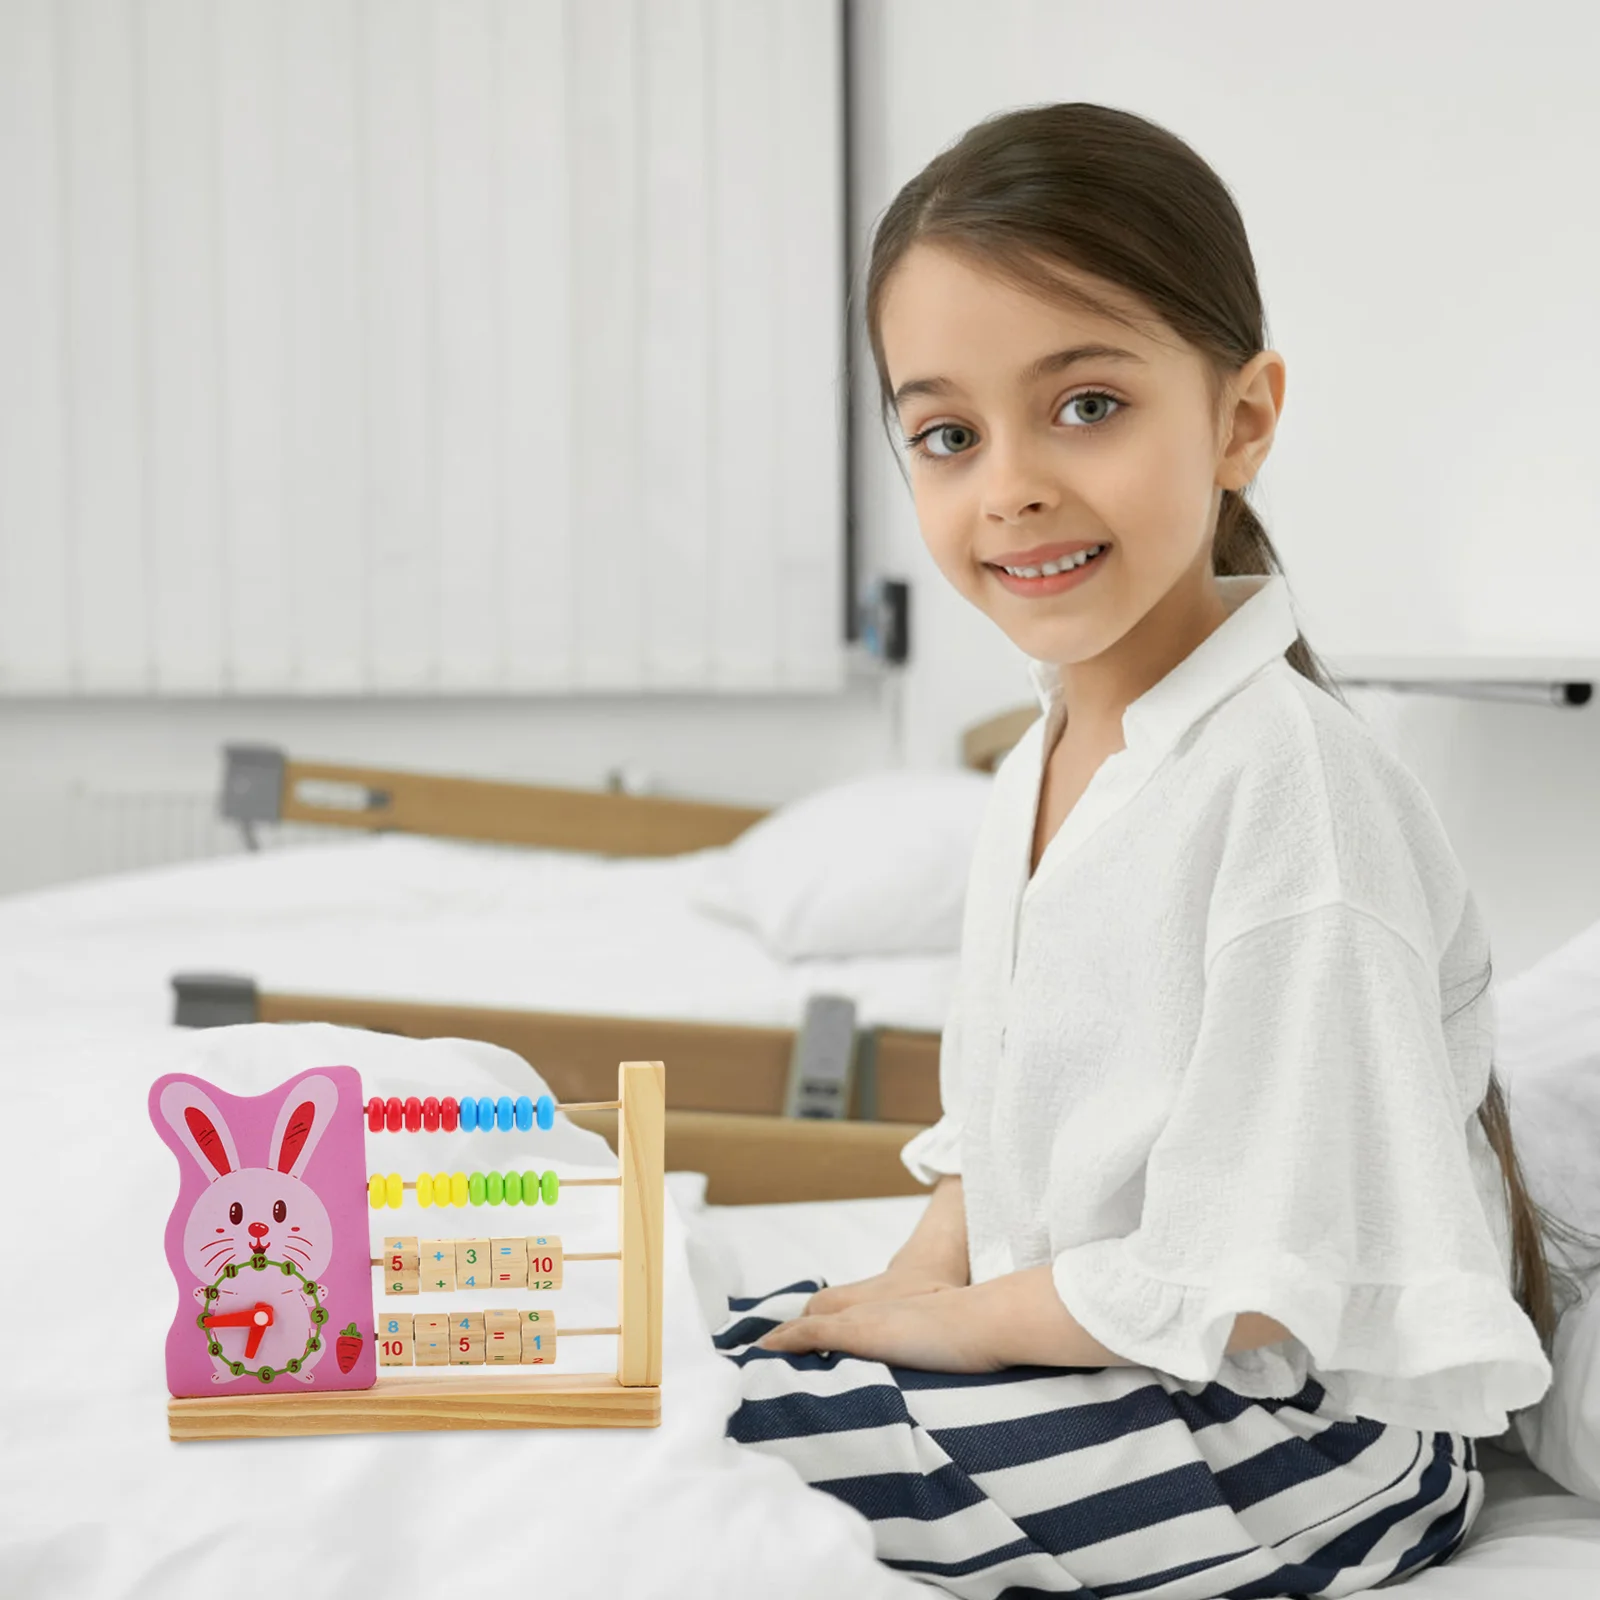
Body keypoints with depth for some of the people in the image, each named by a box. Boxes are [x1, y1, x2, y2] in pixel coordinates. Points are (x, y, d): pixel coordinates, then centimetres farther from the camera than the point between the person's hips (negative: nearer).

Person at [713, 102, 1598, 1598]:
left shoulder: (1286, 782, -22)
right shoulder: (1039, 769, 6)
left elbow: (1268, 1282, -24)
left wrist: (960, 1319, -13)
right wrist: (923, 1276, -4)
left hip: (1301, 1424, -8)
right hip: (1063, 1351, 8)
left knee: (729, 1442, -20)